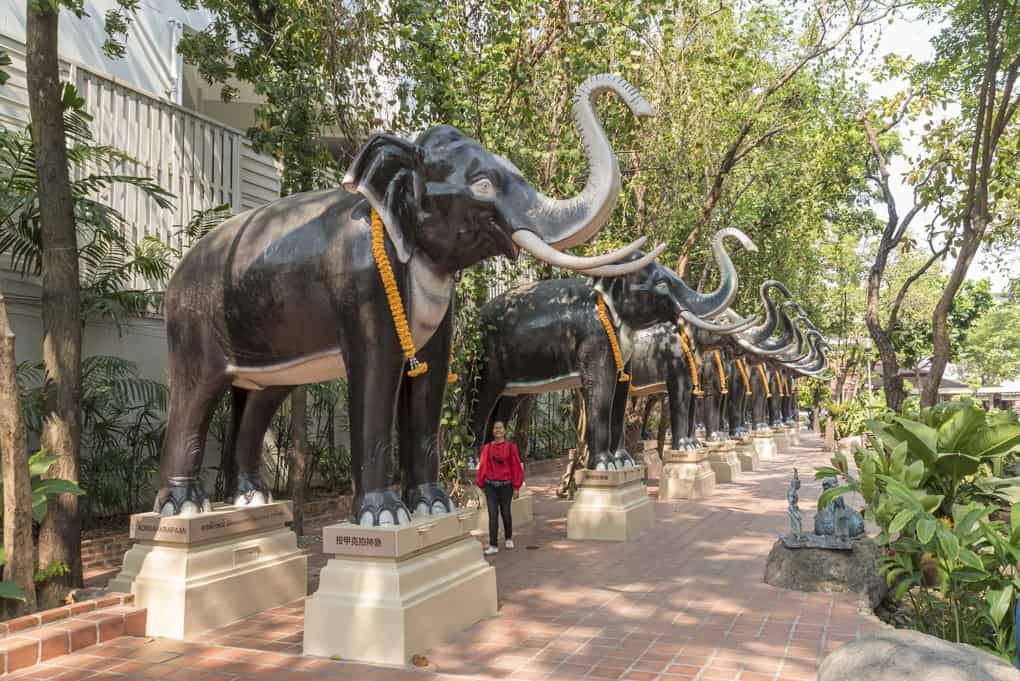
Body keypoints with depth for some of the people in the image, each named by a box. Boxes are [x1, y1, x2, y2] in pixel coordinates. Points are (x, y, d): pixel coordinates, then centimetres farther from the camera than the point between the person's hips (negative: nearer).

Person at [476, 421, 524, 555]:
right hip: (491, 486, 1)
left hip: (505, 485, -1)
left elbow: (516, 467, -3)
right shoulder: (487, 448, 1)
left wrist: (516, 487, -5)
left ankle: (509, 538, 35)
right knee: (493, 515, -3)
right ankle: (493, 546, -2)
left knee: (505, 513, 11)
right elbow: (483, 467, 3)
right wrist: (481, 486, 3)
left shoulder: (511, 447, -4)